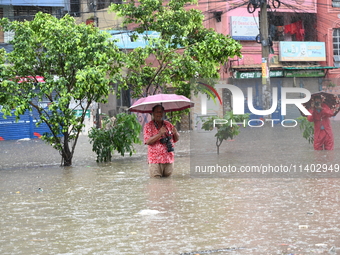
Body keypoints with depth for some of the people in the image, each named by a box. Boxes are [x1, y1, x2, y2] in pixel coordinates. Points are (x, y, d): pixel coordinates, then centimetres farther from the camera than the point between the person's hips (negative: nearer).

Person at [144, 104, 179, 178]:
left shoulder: (168, 125, 13)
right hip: (155, 160, -4)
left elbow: (176, 139, 15)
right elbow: (148, 141, -12)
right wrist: (160, 134, -23)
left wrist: (175, 133, -8)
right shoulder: (148, 126, -1)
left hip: (169, 160, 4)